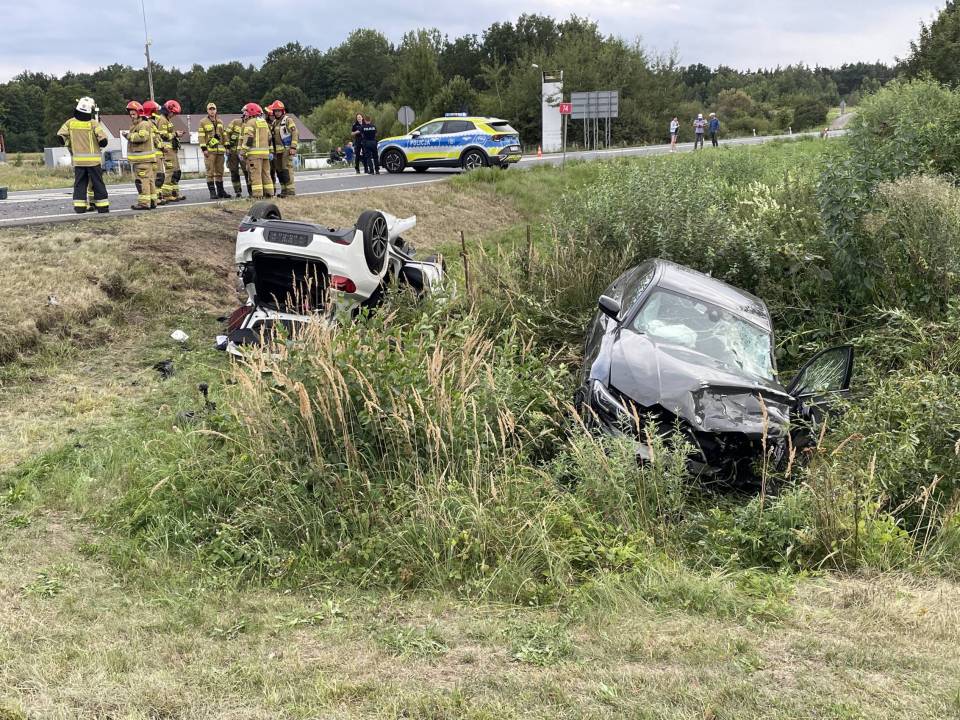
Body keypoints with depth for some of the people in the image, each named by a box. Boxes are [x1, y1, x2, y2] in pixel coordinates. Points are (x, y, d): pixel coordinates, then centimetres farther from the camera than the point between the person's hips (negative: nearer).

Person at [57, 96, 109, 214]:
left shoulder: (70, 122, 1)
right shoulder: (94, 123, -10)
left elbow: (60, 136, 1)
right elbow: (103, 140, -15)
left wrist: (70, 144, 16)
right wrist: (100, 144, 7)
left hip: (77, 159, 3)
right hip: (93, 159, -3)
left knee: (79, 183, 9)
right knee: (97, 183, 4)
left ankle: (79, 206, 6)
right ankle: (102, 206, 5)